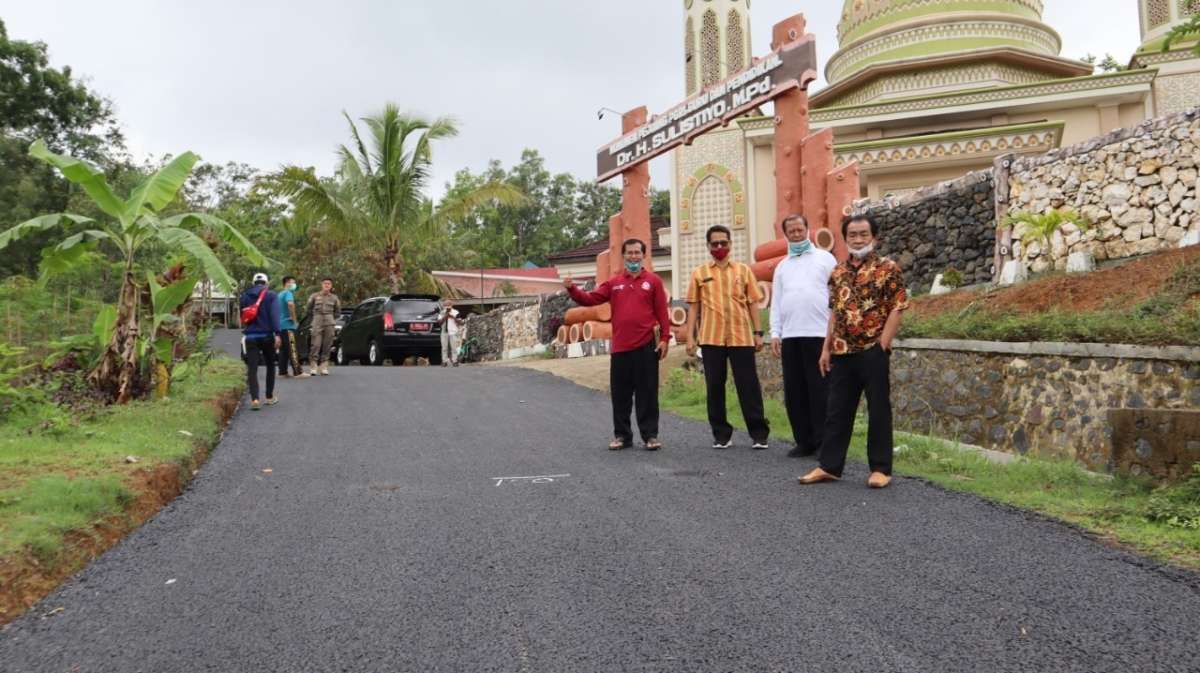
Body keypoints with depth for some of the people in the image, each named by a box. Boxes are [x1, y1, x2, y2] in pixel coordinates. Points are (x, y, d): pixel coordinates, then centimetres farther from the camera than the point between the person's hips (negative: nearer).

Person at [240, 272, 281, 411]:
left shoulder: (244, 296, 9)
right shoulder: (271, 295, -2)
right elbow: (274, 315, -14)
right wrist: (277, 334, -20)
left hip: (250, 337, 1)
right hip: (267, 336, -1)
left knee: (252, 368, -3)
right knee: (270, 365, 16)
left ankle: (254, 399, -18)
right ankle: (270, 397, 20)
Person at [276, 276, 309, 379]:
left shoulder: (280, 294, 20)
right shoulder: (288, 293, -9)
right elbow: (290, 304, -30)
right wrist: (294, 318, -19)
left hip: (280, 325, 9)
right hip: (288, 325, -9)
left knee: (283, 350, 9)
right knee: (292, 349, -11)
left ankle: (283, 372, 9)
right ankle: (298, 372, -14)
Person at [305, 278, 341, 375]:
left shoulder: (334, 298, 8)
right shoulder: (314, 296, 5)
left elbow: (338, 312, 19)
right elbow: (308, 310, 13)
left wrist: (331, 318, 9)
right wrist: (316, 316, 10)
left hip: (329, 324, 1)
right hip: (317, 324, -1)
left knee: (327, 346, 0)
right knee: (315, 345, -9)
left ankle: (324, 367, 6)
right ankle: (314, 366, -3)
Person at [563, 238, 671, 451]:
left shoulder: (653, 281, 4)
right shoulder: (613, 283, 11)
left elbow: (662, 312, 1)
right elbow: (590, 299, 5)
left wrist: (665, 338, -6)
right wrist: (572, 289, -11)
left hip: (646, 346, -3)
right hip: (620, 347, 3)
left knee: (647, 392, 1)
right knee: (620, 393, 7)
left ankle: (650, 435, 9)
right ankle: (622, 435, 18)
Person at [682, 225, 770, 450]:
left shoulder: (743, 270, 8)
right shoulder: (700, 273, 7)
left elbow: (752, 303, 8)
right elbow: (693, 306, 8)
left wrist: (758, 332, 2)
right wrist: (690, 336, 1)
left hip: (741, 337, 0)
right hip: (711, 338, 1)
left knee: (748, 386, 1)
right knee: (715, 387, 5)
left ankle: (759, 433, 8)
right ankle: (721, 434, 15)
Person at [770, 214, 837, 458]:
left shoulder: (825, 259, 8)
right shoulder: (782, 266, 20)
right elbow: (776, 303, 17)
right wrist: (775, 333, 7)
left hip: (819, 333, -4)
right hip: (790, 336, 5)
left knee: (819, 390, -5)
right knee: (794, 391, 5)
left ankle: (823, 442, 1)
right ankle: (804, 441, 13)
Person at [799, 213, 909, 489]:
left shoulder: (888, 268, -4)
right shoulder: (838, 272, 12)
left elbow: (897, 309, -7)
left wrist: (882, 345, -14)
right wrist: (826, 347, 11)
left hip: (873, 351, -5)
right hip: (842, 352, 5)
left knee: (878, 410, 3)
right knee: (837, 410, 9)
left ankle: (881, 469, 12)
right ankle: (829, 466, 17)